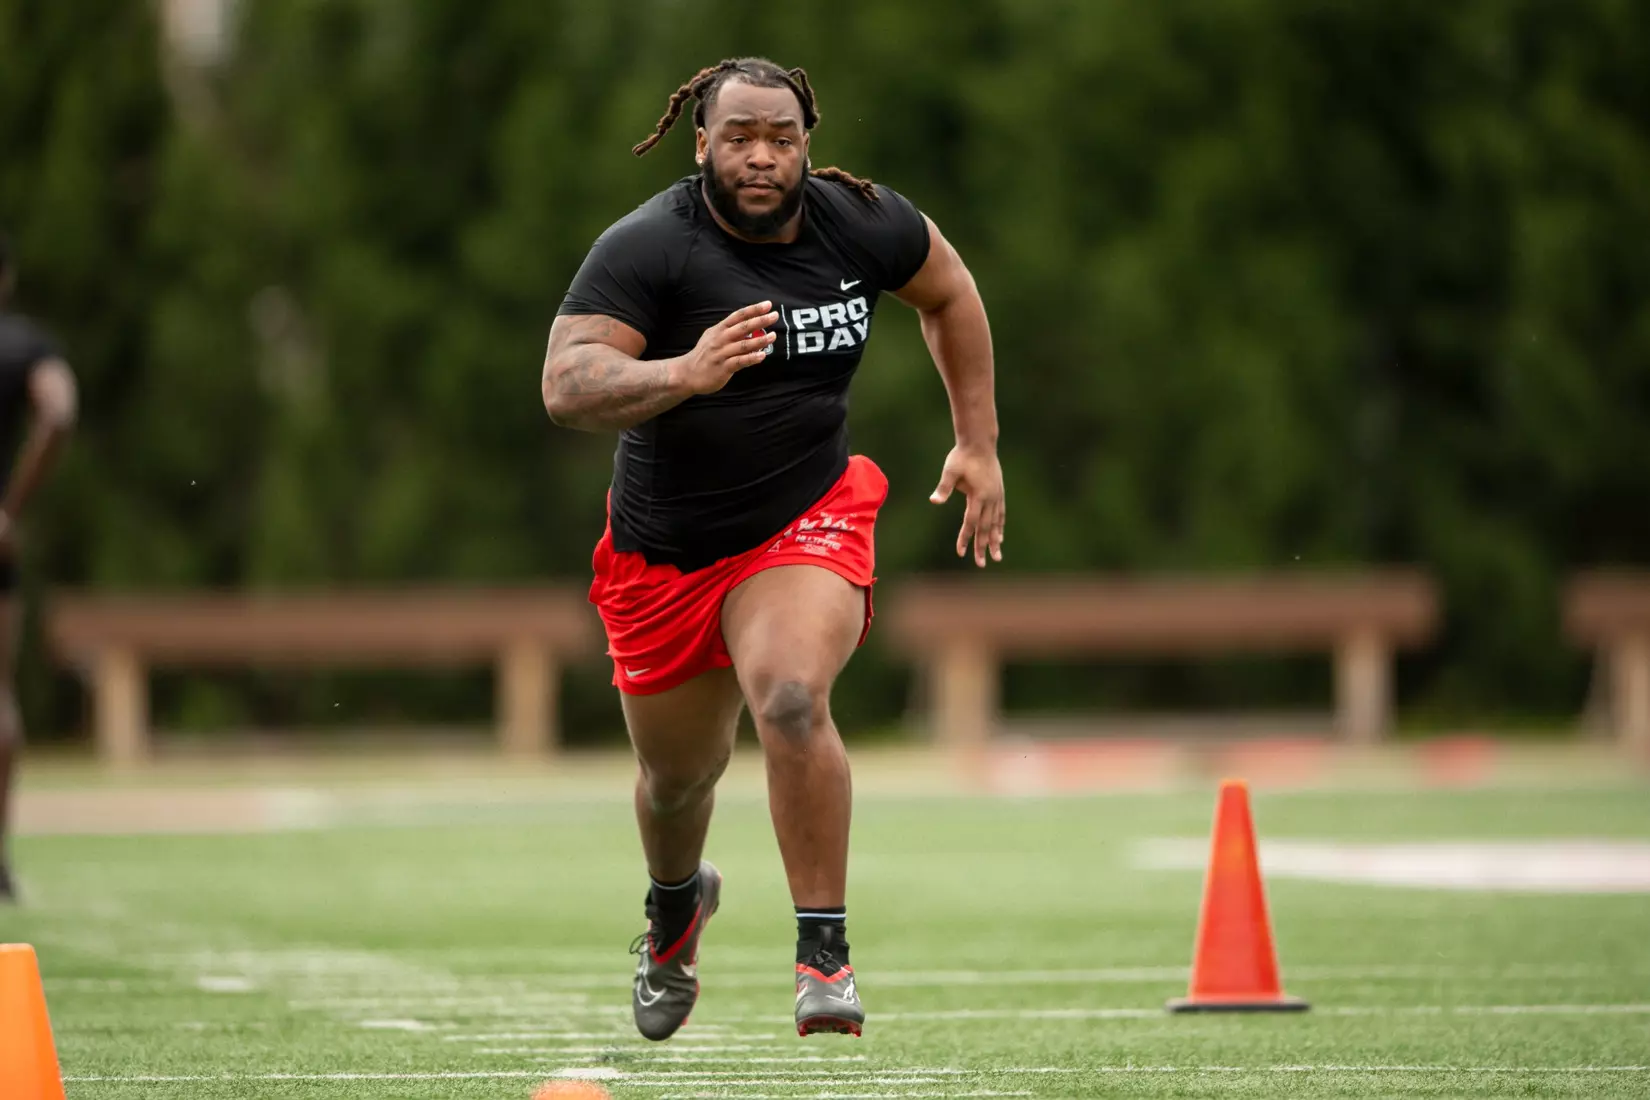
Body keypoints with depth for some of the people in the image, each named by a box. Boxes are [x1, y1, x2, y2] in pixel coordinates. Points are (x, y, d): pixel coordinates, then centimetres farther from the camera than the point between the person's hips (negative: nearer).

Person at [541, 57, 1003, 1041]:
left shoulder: (858, 223, -6)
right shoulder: (647, 247, -17)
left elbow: (949, 289, 16)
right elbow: (566, 386, -27)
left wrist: (980, 443, 14)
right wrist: (684, 373, -43)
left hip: (806, 522, 0)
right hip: (666, 547, 0)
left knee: (791, 699, -30)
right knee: (677, 775, 16)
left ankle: (826, 955, -22)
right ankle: (677, 903, 53)